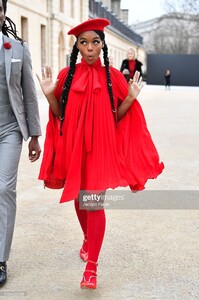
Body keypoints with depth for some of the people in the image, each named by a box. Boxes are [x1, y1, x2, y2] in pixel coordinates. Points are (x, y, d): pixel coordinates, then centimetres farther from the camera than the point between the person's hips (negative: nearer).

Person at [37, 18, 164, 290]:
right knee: (79, 198, 17)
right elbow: (60, 115, 4)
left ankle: (91, 268, 0)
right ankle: (88, 239, 45)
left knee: (93, 203, -7)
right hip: (73, 147, 3)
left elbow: (116, 116, 0)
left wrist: (130, 98, -16)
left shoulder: (113, 76, -3)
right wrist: (49, 94, -11)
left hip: (100, 148, -3)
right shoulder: (67, 75, 2)